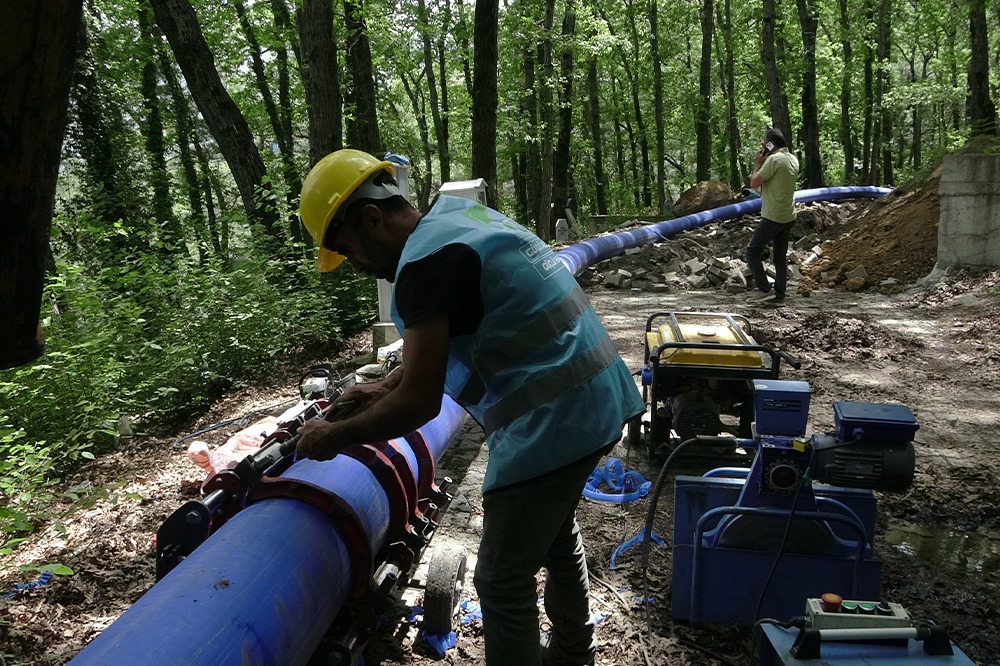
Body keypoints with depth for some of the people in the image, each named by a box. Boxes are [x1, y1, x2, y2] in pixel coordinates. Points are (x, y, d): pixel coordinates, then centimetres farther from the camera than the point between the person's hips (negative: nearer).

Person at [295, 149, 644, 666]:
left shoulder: (423, 261, -17)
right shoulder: (460, 217, 13)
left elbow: (419, 404, -18)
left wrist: (333, 438, -4)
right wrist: (385, 388, 22)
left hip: (551, 422, -11)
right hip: (596, 398, 11)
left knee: (503, 583, 3)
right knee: (555, 531, 29)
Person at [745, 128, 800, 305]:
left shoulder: (774, 159, -17)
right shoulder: (793, 159, 10)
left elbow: (754, 183, -16)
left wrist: (758, 163, -3)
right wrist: (763, 163, 11)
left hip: (772, 217, -8)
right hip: (789, 216, 9)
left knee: (752, 251, 1)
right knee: (780, 257, 11)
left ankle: (764, 289, -4)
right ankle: (780, 295, 11)